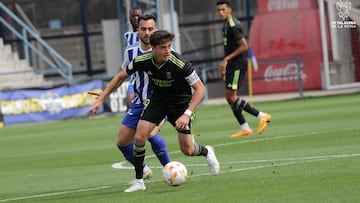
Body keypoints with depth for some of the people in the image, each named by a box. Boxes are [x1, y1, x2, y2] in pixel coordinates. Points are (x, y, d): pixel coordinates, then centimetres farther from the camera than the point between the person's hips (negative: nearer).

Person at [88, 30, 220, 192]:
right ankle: (138, 181, -1)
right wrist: (100, 99, -5)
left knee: (187, 150, -3)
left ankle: (207, 152, 34)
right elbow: (121, 76, -2)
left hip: (181, 102, -3)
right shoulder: (143, 61, -21)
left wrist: (187, 114, -34)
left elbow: (200, 89, -24)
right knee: (139, 137, -16)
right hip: (157, 99, 3)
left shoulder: (179, 63, -32)